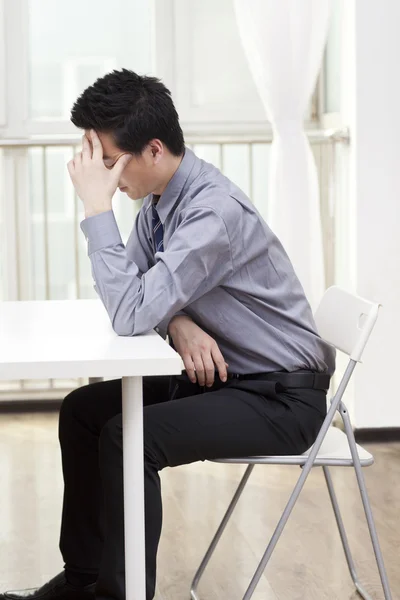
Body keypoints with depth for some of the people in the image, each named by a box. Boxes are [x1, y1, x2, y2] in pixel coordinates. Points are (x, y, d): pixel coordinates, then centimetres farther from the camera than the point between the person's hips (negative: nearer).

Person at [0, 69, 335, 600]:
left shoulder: (215, 209, -27)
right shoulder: (160, 198, 0)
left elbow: (131, 314, -30)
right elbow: (133, 290, 12)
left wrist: (97, 207, -27)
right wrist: (178, 321, -11)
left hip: (280, 397, -9)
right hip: (220, 375, 9)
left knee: (127, 436, -25)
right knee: (82, 410, 4)